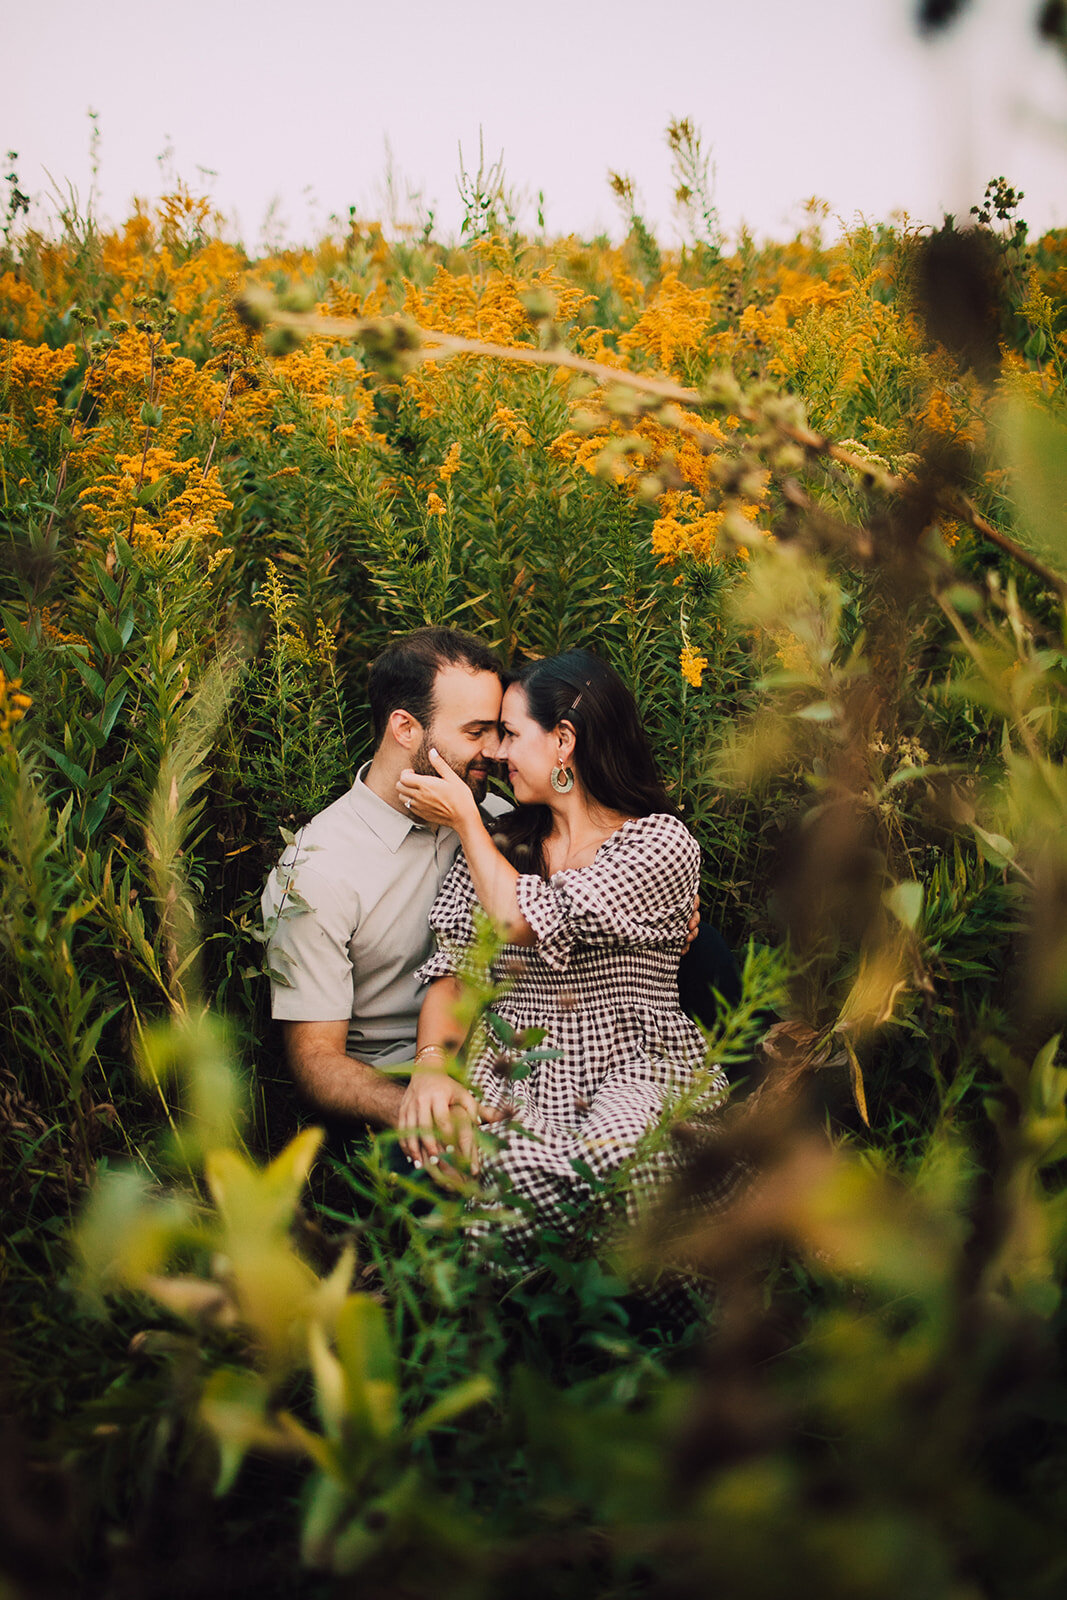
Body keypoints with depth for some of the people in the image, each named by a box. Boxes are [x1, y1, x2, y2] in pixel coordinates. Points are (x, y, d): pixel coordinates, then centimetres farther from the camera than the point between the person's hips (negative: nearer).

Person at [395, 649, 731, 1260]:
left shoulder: (663, 843, 1)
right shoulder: (497, 844, 18)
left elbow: (528, 921, -11)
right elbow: (452, 969, 8)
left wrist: (465, 819, 3)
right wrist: (432, 1062, -13)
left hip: (637, 1067, -3)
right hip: (514, 1070, 3)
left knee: (615, 1154, -39)